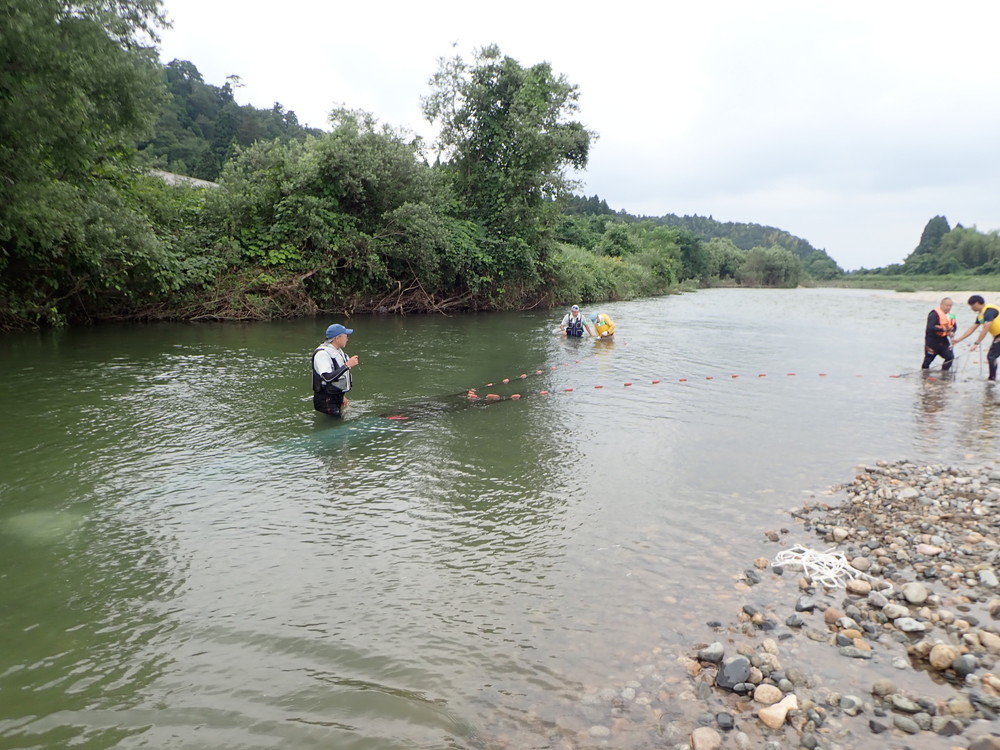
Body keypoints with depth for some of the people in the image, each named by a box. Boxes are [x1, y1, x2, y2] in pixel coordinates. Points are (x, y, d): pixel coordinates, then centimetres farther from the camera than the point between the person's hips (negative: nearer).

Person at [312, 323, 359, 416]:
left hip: (336, 397, 9)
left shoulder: (339, 351, 12)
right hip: (326, 400, -9)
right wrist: (347, 365, -28)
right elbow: (328, 377, -31)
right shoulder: (322, 353, -18)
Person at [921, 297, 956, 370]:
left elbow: (954, 327, 18)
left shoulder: (951, 315, 7)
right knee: (928, 359, 1)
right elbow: (930, 328, -29)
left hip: (943, 340, 7)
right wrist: (943, 329, -37)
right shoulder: (934, 314, -18)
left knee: (950, 357, -1)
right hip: (932, 339, -7)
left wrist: (952, 332, -4)